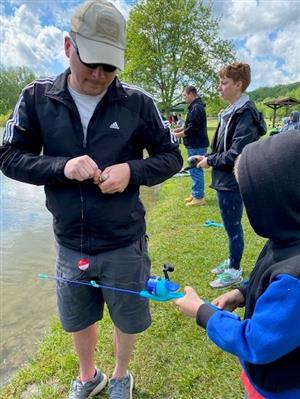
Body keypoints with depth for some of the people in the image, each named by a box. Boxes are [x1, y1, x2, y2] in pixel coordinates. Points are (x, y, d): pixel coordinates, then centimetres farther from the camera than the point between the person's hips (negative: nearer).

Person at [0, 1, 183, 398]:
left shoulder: (137, 102, -10)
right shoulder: (37, 97, -6)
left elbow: (171, 156, -2)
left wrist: (132, 171, -21)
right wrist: (62, 166, -22)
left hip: (124, 244, -1)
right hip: (69, 244, 2)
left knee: (127, 319, 20)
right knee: (78, 319, 24)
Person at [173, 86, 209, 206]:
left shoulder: (196, 108, -18)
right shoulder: (195, 106, 15)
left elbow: (192, 128, -22)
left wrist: (179, 135, -10)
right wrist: (180, 129, 13)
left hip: (196, 145, -11)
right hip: (196, 144, 11)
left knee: (196, 170, -5)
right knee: (195, 170, 16)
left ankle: (198, 197, 3)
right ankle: (195, 193, 26)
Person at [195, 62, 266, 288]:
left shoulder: (245, 114, -18)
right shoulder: (231, 112, 11)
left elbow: (235, 155, -23)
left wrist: (209, 161, -11)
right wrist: (206, 157, 3)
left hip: (233, 181, -9)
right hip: (225, 179, 9)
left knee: (233, 226, 4)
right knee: (231, 225, 20)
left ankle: (234, 270, 21)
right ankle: (232, 261, 37)